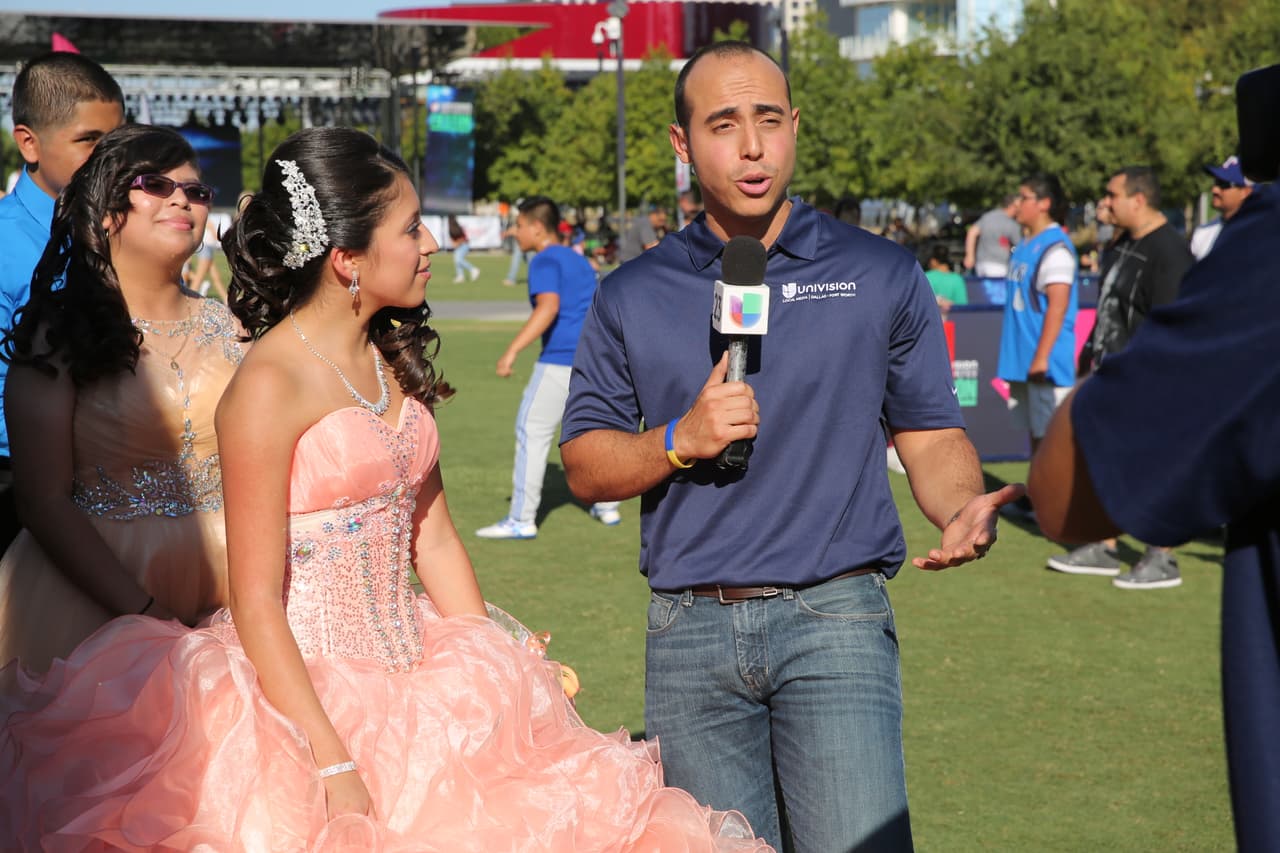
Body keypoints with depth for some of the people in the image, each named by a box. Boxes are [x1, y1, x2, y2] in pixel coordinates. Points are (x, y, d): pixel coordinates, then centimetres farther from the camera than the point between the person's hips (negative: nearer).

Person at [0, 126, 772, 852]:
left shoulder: (392, 363, 8)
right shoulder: (269, 386, -15)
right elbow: (255, 604, -17)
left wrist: (496, 670, 7)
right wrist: (332, 767, -20)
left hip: (410, 684, 7)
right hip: (308, 691, -7)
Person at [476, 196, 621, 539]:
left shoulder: (545, 262, -7)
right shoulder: (579, 261, 19)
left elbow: (548, 307, -23)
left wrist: (512, 350, -28)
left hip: (560, 361, -9)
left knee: (532, 432, -5)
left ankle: (521, 520, -7)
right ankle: (606, 507, 32)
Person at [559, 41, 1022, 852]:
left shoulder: (882, 275, 6)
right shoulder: (632, 297, 9)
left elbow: (931, 436, 6)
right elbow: (586, 465, 10)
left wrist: (964, 509, -16)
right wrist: (681, 441, -9)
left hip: (836, 614, -2)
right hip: (689, 631, 2)